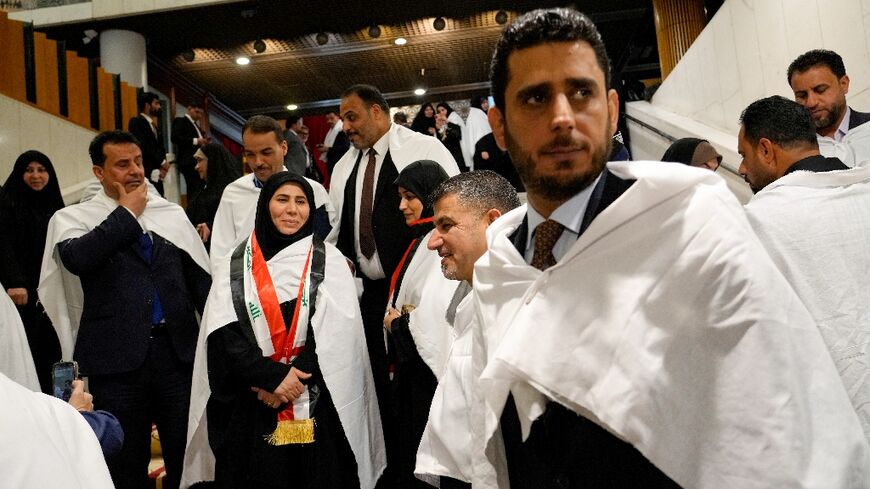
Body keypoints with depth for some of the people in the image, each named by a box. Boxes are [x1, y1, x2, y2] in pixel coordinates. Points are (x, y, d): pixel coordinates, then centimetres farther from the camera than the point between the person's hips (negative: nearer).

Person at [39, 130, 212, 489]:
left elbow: (201, 279, 12)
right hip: (117, 360, -2)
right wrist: (127, 212, -8)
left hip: (179, 352, 2)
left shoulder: (173, 214, 12)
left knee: (188, 460, 9)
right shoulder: (73, 218, 3)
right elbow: (77, 258, -19)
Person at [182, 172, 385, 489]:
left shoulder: (329, 261, 3)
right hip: (250, 405, 1)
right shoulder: (235, 265, 4)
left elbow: (337, 332, -5)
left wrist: (295, 378, -14)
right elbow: (223, 333, -5)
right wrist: (273, 376, -15)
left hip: (316, 404, 0)